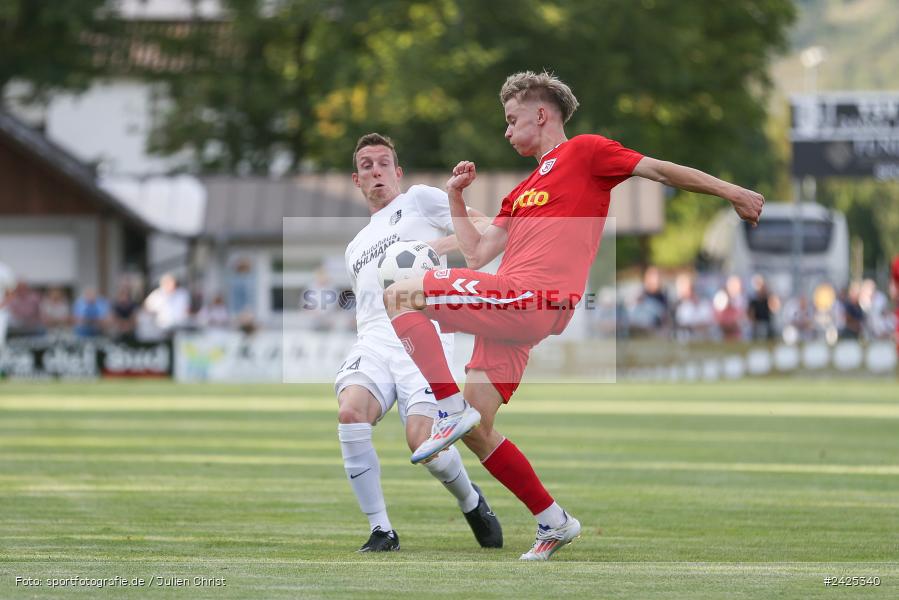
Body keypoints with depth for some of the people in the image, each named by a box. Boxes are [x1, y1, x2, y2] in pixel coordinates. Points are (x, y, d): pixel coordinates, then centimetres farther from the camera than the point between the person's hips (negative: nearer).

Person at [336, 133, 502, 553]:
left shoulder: (419, 199, 15)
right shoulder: (355, 248, 32)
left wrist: (439, 245, -9)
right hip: (374, 341, 5)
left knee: (422, 442, -23)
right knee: (350, 411, -29)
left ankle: (471, 502, 12)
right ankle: (381, 531, -20)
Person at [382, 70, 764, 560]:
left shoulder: (583, 152, 8)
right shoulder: (522, 193, 30)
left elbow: (660, 170, 4)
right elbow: (476, 255, 27)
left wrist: (730, 191, -1)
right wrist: (455, 198, 24)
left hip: (530, 299, -9)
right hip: (507, 314, 9)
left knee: (400, 296, -18)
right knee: (476, 432, 6)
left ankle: (451, 409, -20)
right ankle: (553, 522, 16)